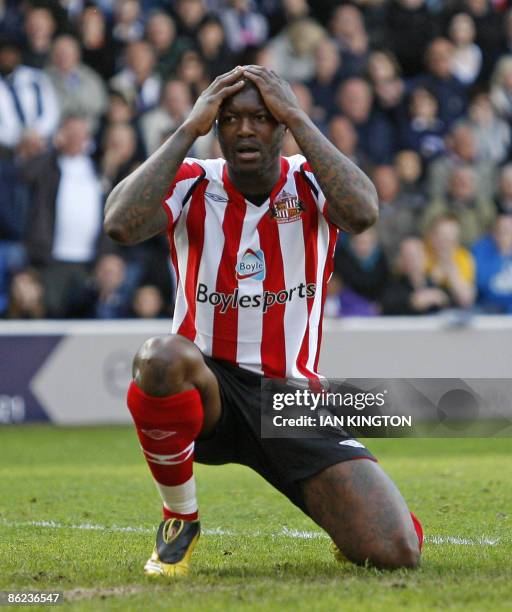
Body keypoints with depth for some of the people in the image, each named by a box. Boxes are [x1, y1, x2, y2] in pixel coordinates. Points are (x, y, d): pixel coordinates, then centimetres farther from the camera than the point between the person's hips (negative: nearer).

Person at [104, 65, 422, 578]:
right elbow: (120, 224, -24)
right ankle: (179, 522, -12)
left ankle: (348, 525, 24)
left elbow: (362, 213, -27)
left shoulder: (311, 185, -2)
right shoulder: (193, 185, -3)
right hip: (208, 387, 0)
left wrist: (298, 118, -21)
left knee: (396, 551, -17)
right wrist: (189, 129, -19)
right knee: (160, 357, -39)